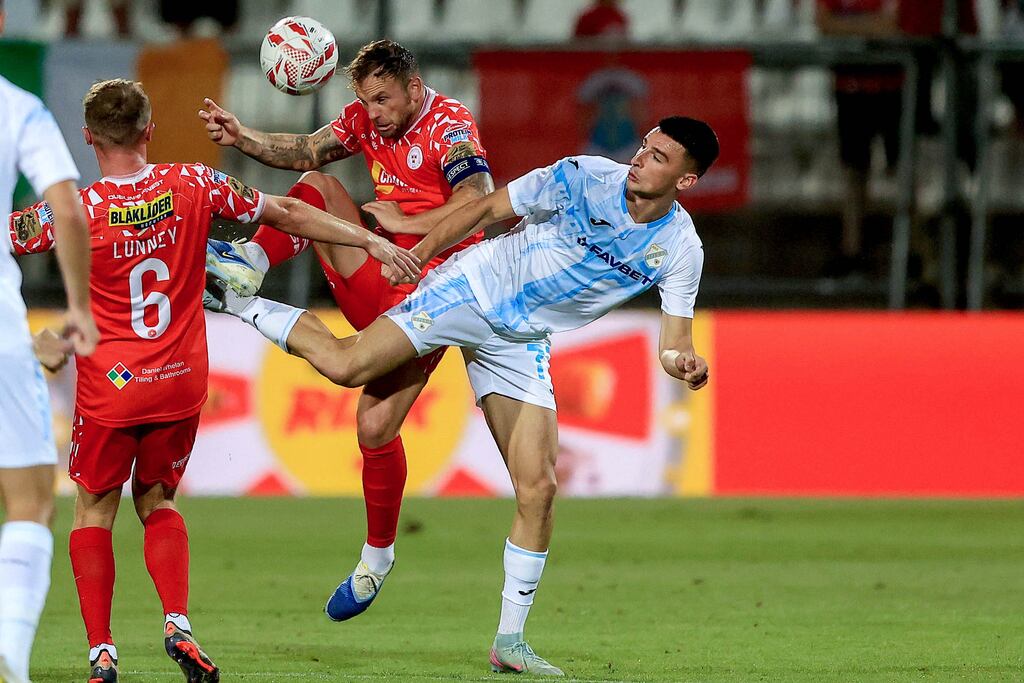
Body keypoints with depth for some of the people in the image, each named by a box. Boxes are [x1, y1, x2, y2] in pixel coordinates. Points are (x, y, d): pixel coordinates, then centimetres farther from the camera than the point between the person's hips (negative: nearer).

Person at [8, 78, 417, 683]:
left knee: (95, 509, 11)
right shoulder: (193, 185, -5)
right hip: (182, 382, 3)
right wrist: (373, 241, 9)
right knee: (157, 500, 20)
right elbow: (289, 215, 3)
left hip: (110, 384, -3)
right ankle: (178, 625, -1)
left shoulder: (74, 210, -13)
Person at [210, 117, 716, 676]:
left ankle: (509, 641, 5)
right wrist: (417, 255, -5)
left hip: (522, 343, 3)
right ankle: (236, 299, 3)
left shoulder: (680, 248, -8)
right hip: (474, 289, -3)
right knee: (346, 365, -21)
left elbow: (674, 343, -6)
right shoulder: (585, 177, -15)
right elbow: (488, 208, -5)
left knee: (537, 488, -6)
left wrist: (684, 362, -30)